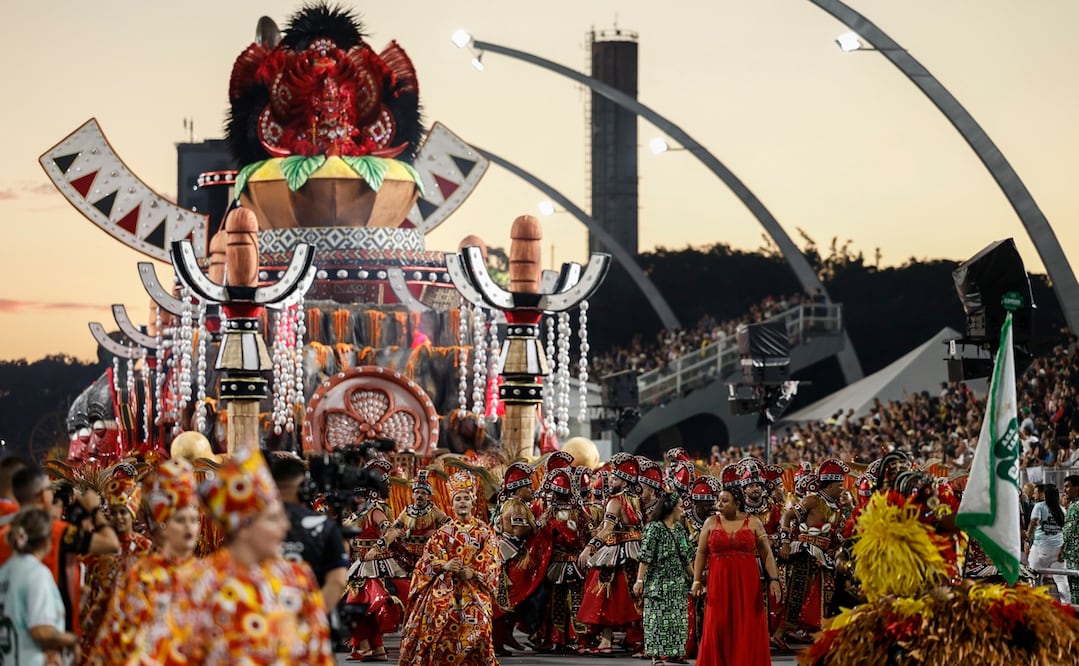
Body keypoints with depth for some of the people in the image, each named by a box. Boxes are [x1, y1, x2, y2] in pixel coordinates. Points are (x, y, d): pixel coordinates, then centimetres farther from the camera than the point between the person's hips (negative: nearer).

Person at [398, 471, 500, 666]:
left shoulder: (484, 531, 9)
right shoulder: (443, 532, 11)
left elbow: (491, 561, 1)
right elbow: (427, 559, 5)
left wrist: (473, 572, -15)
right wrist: (444, 565, -15)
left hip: (475, 588, -1)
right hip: (445, 589, 1)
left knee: (476, 627, -13)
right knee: (442, 630, -9)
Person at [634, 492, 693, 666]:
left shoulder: (679, 528, 11)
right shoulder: (654, 528, -11)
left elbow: (686, 556, 18)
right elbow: (645, 556, -15)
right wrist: (639, 580, -19)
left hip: (678, 583, 7)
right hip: (659, 581, -7)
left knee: (678, 618, 6)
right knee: (659, 617, -6)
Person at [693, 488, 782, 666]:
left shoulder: (753, 523, 2)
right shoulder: (711, 523, 6)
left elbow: (767, 554, 1)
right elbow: (701, 553, 6)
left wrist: (774, 579, -9)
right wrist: (696, 580, -2)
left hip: (747, 584, -1)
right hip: (719, 584, 1)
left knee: (748, 630, -1)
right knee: (718, 630, -1)